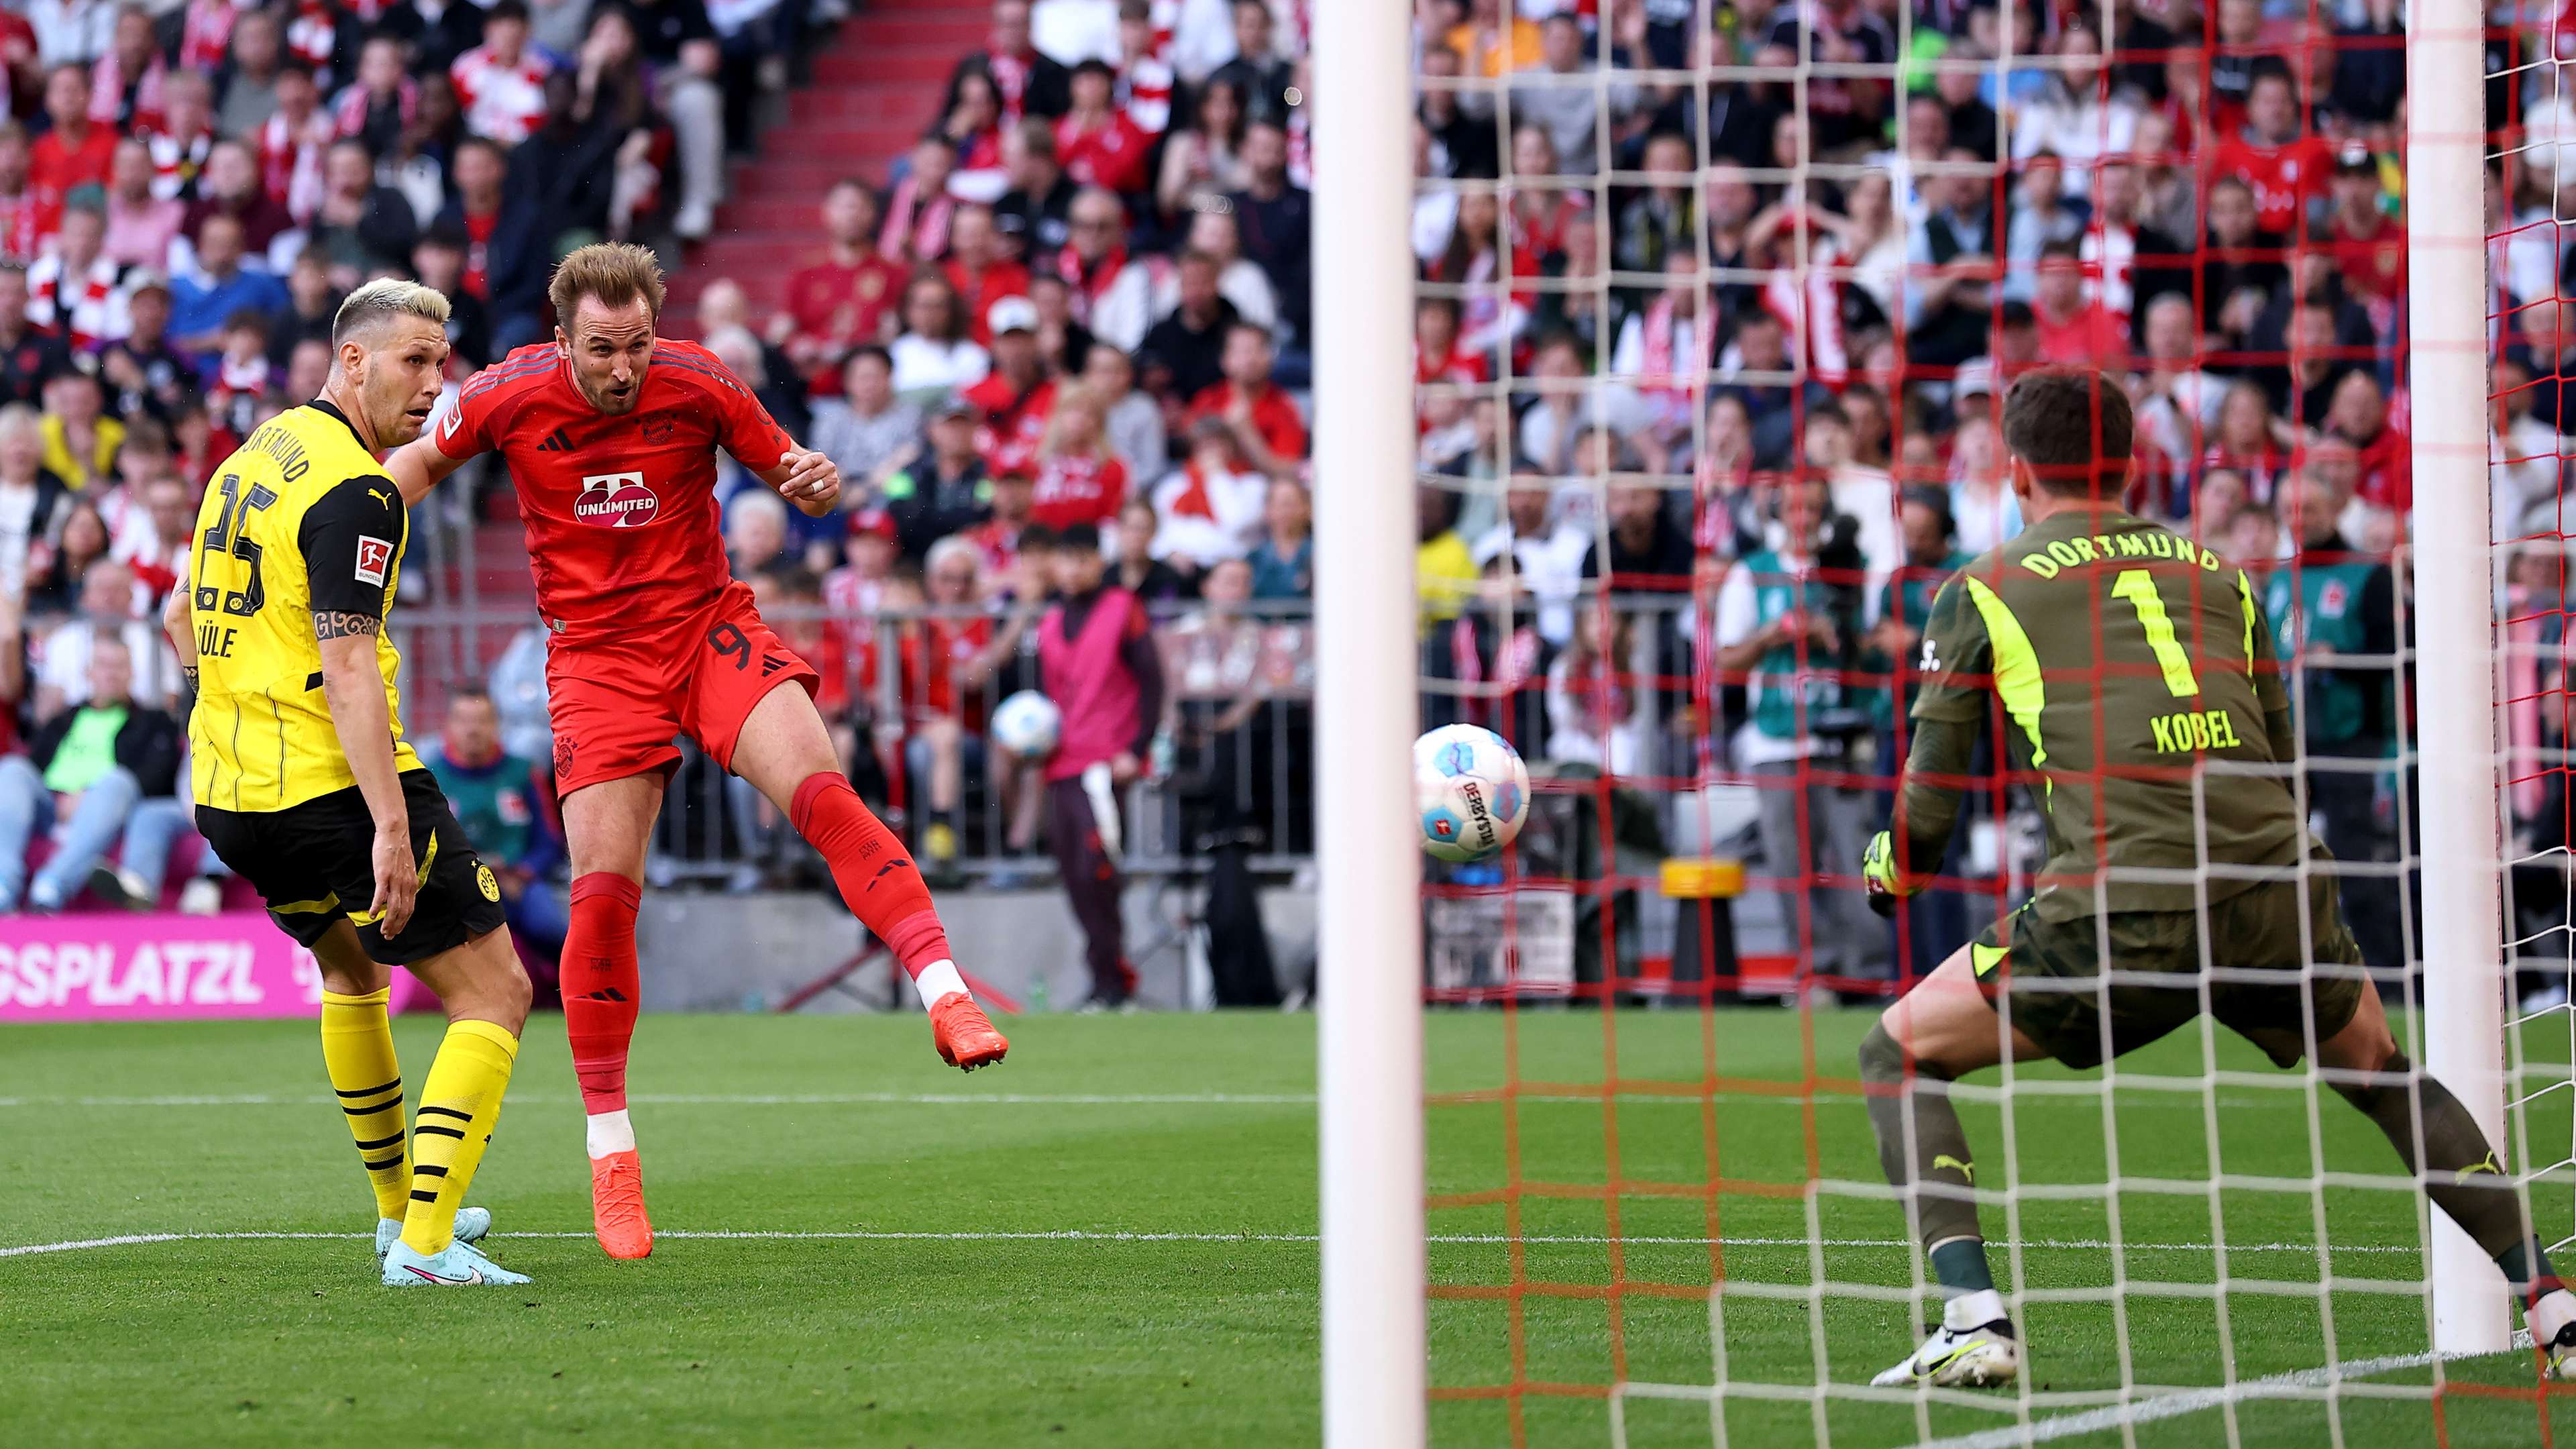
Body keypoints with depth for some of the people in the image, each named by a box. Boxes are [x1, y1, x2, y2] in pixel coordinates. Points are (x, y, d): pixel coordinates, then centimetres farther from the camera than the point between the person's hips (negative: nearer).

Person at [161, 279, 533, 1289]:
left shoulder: (254, 458, 14)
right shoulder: (355, 492, -15)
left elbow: (182, 619, 25)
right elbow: (348, 666, -25)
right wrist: (391, 826, -29)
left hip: (225, 794, 9)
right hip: (335, 784, -9)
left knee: (350, 970, 32)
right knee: (494, 993, -4)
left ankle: (400, 1212, 39)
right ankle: (426, 1244, -15)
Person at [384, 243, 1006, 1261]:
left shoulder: (698, 384, -8)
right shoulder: (511, 395, -7)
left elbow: (785, 471, 4)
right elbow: (423, 461, 12)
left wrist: (816, 486, -19)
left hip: (709, 628, 0)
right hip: (596, 659, 0)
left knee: (818, 788, -27)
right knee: (602, 890, -9)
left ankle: (944, 993, -31)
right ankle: (610, 1149, 4)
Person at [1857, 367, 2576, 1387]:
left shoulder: (1982, 592, 11)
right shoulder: (2218, 577, 22)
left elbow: (1925, 817, 9)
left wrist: (1886, 868, 32)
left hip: (2124, 918, -4)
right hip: (2279, 900, 4)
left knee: (1899, 1056, 14)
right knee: (2383, 1073, 31)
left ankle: (1973, 1322, -2)